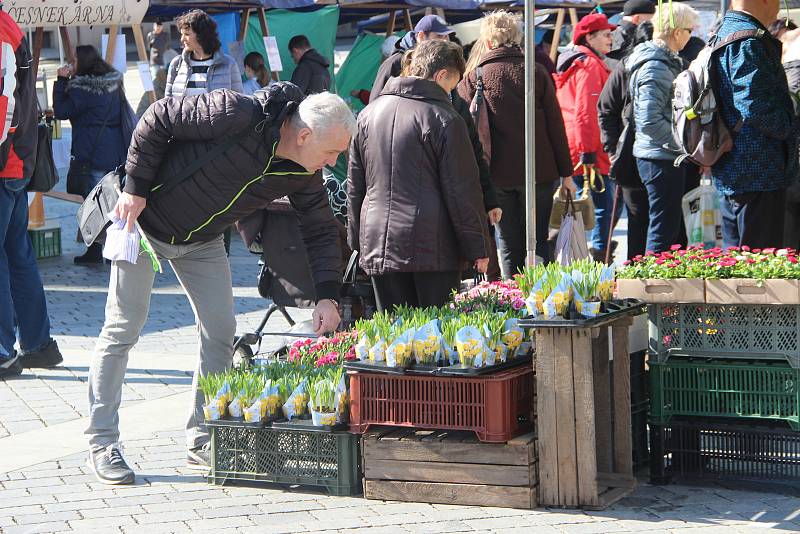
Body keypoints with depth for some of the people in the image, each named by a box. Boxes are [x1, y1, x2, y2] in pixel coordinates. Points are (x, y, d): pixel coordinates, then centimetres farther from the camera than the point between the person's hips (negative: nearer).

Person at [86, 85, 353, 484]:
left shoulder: (303, 173, -13)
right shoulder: (237, 115, -33)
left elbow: (321, 231, -2)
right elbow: (158, 118, -25)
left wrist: (327, 295, -14)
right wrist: (136, 188, -22)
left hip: (202, 240, 6)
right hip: (145, 218, -6)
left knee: (221, 332, 2)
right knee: (123, 329, -3)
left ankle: (202, 442, 12)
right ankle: (101, 444, 4)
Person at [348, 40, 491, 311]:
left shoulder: (368, 114, 10)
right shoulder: (444, 118, -8)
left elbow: (355, 185, 16)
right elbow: (463, 191, -8)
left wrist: (357, 239, 22)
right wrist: (478, 248, -2)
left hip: (378, 247, 5)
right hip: (434, 248, -5)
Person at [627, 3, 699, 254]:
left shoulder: (666, 62, 14)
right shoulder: (655, 68, -18)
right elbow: (650, 122, -25)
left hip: (664, 157, 10)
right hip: (661, 158, -10)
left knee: (673, 227, 16)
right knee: (664, 232, -5)